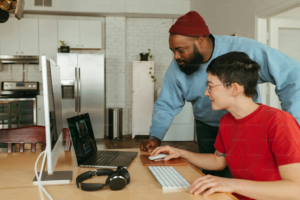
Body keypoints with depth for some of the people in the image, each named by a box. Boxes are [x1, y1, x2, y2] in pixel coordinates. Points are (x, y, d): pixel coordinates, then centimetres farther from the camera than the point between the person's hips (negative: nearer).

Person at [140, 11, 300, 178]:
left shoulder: (244, 50, -29)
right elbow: (166, 105, -7)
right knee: (210, 176, 12)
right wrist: (156, 137, -23)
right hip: (207, 127, 4)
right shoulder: (177, 67, -15)